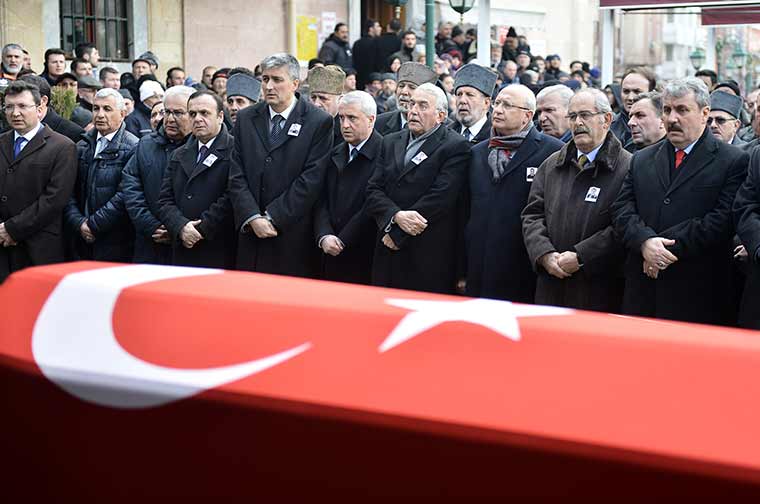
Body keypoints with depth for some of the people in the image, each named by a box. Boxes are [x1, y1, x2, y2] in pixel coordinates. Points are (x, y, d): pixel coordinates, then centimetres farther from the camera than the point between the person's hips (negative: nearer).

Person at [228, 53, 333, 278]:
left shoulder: (319, 122, -3)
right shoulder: (246, 119, 10)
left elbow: (311, 180, -9)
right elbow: (237, 177, 6)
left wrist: (273, 218, -11)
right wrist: (252, 218, -9)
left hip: (295, 237, -3)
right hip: (251, 234, 3)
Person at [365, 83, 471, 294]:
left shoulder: (456, 147, -3)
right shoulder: (390, 142, 16)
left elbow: (440, 197, -13)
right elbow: (373, 191, 7)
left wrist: (396, 232, -11)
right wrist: (396, 216, -14)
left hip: (430, 256, -5)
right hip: (388, 253, 5)